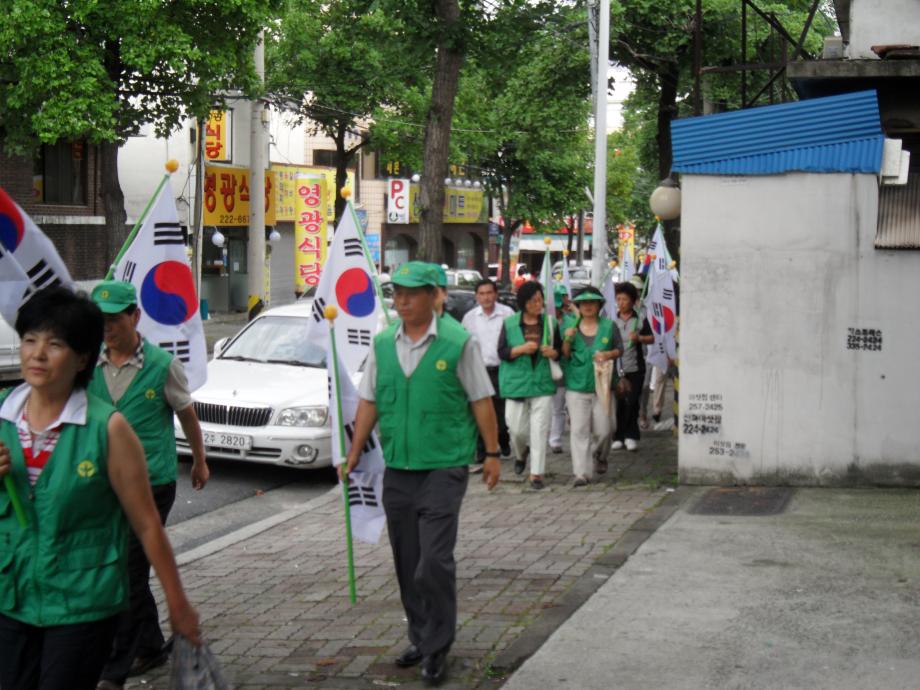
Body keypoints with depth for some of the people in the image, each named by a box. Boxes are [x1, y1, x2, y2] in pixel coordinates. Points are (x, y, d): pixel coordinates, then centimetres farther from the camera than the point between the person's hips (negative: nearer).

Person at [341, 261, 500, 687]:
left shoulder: (458, 341, -6)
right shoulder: (383, 344, 7)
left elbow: (481, 400, -2)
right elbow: (368, 402, 10)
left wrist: (492, 453, -3)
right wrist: (354, 454, 5)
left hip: (443, 466, -5)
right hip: (396, 468, 5)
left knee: (435, 561, -9)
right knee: (406, 563, 12)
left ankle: (437, 649, 3)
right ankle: (420, 637, 27)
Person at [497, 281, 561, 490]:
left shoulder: (550, 323, 6)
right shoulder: (510, 323, 1)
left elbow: (560, 351, 14)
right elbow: (502, 352, -1)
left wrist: (553, 352, -9)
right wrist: (522, 349, -16)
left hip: (543, 383, 1)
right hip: (516, 382, 0)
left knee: (540, 429, -4)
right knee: (516, 428, 4)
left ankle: (536, 473, 1)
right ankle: (521, 454, 37)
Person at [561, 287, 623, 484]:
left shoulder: (609, 326, 3)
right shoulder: (570, 326, 6)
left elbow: (619, 349, 9)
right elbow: (564, 355, 6)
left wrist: (608, 354, -11)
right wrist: (567, 340, -13)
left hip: (601, 385, 0)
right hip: (576, 386, 0)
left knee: (602, 430, 2)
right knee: (579, 430, -5)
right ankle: (581, 472, -3)